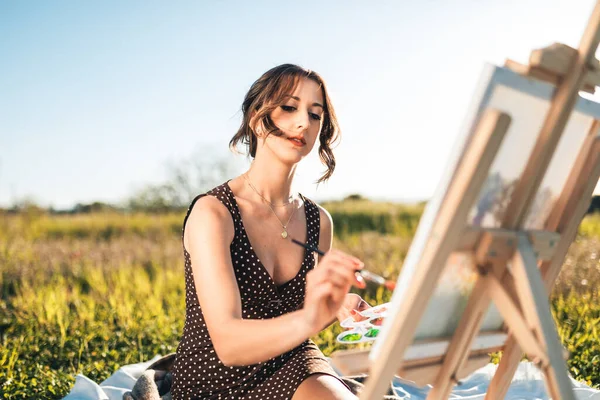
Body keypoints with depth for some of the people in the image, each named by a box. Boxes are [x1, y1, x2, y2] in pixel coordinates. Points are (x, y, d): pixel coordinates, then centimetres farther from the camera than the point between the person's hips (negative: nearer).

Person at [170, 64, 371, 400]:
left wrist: (336, 309, -8)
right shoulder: (212, 212, -16)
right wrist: (307, 319, -47)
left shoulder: (319, 220, 1)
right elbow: (227, 344, -28)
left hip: (290, 370, 5)